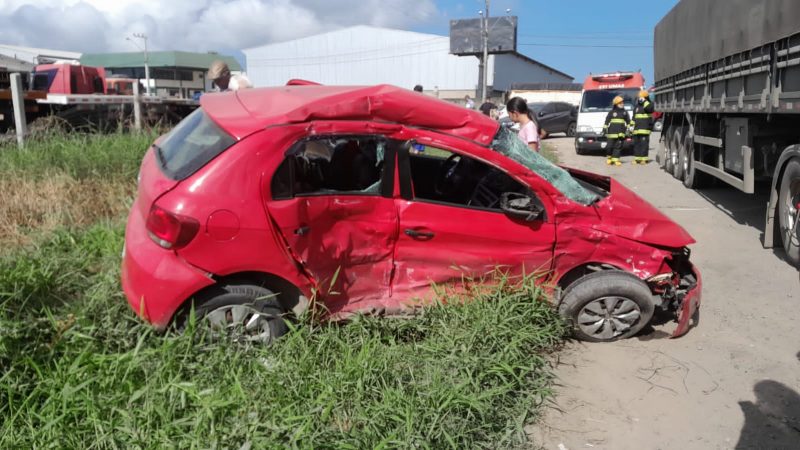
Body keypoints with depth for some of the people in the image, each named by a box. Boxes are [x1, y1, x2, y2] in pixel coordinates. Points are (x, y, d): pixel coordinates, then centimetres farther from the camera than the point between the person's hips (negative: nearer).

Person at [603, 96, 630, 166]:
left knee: (618, 146, -1)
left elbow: (628, 121, 19)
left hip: (621, 133, 3)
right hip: (612, 133, -2)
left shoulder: (625, 112, 15)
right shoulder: (611, 112, 7)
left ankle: (615, 159, 3)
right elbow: (607, 121, 7)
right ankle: (609, 158, 15)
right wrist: (605, 128, 1)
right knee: (610, 146, -4)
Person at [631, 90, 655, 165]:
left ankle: (644, 158, -7)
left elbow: (649, 108, -23)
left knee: (644, 143, -9)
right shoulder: (637, 106, 20)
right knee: (636, 143, 6)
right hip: (637, 128, 6)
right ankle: (637, 158, 10)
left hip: (645, 128, -6)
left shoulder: (649, 104, 2)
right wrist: (633, 125, 18)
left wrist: (644, 101, -19)